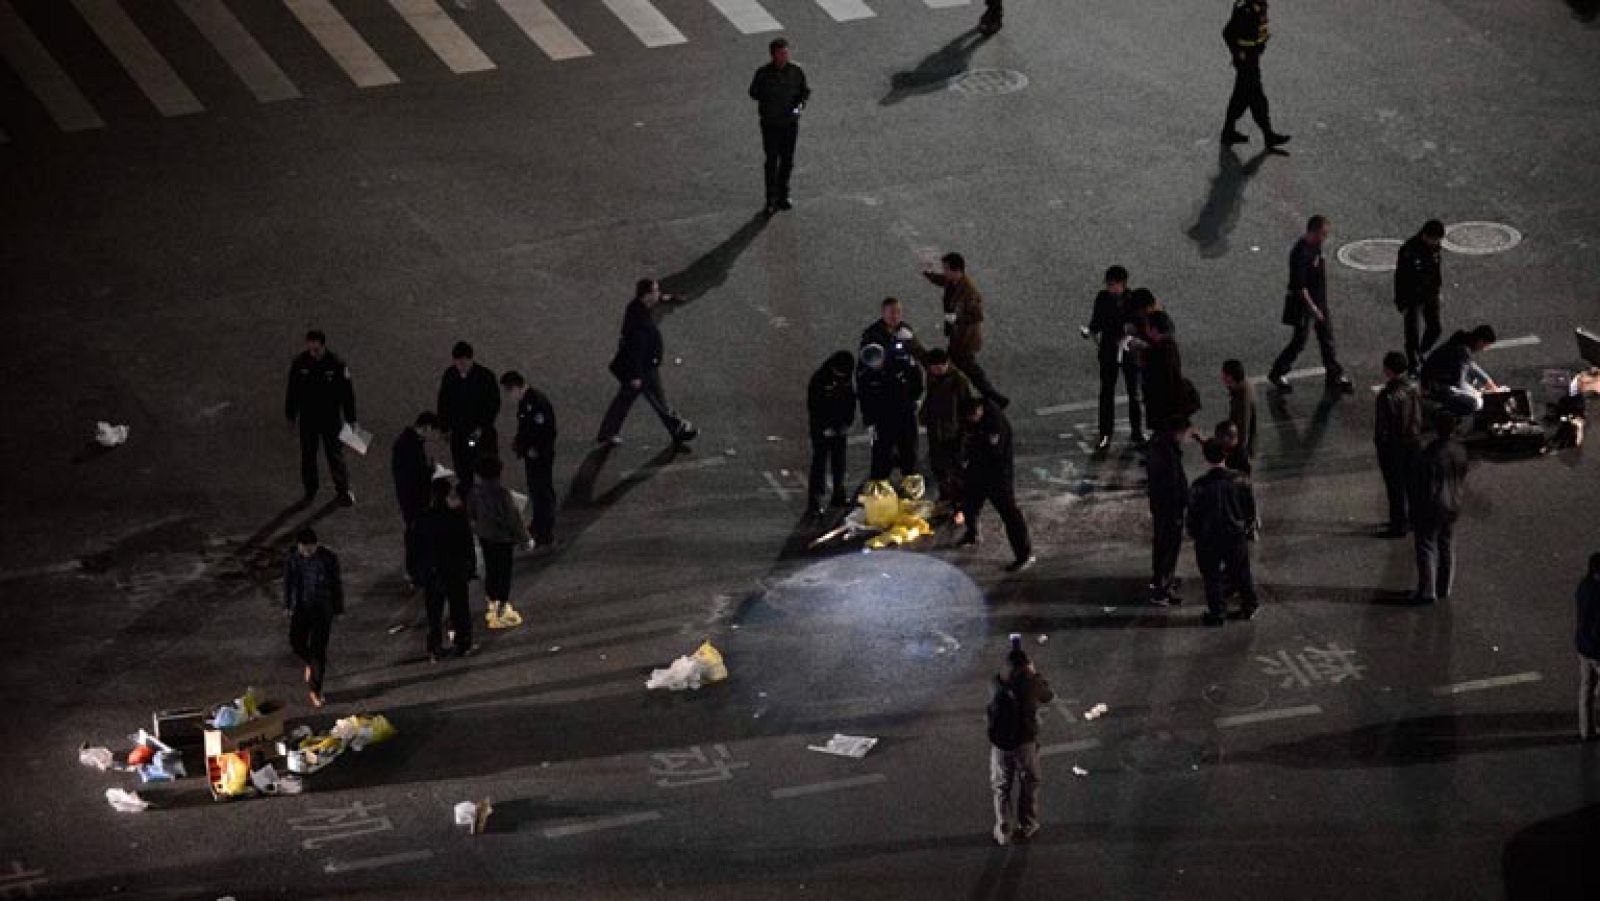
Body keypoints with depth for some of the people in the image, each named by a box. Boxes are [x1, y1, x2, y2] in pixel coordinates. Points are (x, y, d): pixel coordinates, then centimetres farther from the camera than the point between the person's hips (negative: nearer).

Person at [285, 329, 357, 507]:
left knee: (335, 454, 7)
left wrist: (351, 418, -2)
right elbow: (292, 390, 1)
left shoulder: (336, 364, -16)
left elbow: (348, 392, -6)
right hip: (308, 418, 2)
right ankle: (310, 491, 28)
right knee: (307, 455, 11)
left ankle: (343, 489, 27)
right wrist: (290, 415, 7)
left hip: (331, 419, -2)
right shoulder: (300, 362, -11)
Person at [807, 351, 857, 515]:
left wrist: (847, 423, 1)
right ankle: (815, 500, -4)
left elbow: (851, 400, 11)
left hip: (840, 428, 6)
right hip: (821, 429, -6)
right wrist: (825, 428, -16)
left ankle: (838, 496, 26)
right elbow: (813, 407, -15)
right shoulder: (819, 379, -18)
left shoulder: (847, 379, -1)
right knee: (820, 462, -6)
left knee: (839, 462, 14)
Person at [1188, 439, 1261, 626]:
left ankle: (1217, 613, 17)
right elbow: (1251, 509, 1)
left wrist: (1194, 535, 7)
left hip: (1208, 539, -3)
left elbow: (1193, 514, -9)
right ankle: (1249, 607, 31)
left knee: (1212, 576, 11)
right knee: (1241, 572, 19)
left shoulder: (1199, 486, -19)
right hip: (1237, 536, 3)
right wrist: (1249, 529, 16)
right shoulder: (1241, 480, -11)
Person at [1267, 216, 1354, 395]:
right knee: (1299, 342, 3)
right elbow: (1299, 286, -26)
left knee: (1327, 339, 13)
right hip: (1305, 304, -9)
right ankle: (1277, 374, 21)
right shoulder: (1301, 253, -27)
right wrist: (1312, 307, -23)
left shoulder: (1316, 246, 3)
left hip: (1320, 302, 9)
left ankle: (1335, 377, 21)